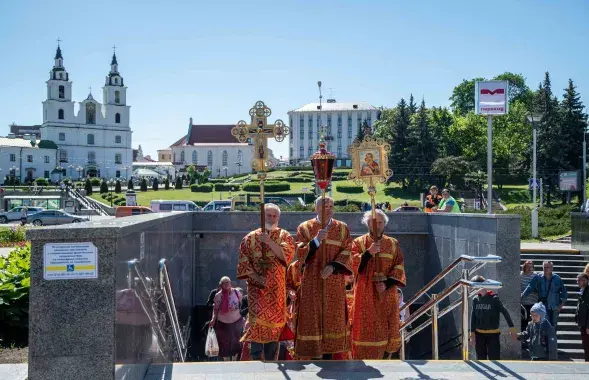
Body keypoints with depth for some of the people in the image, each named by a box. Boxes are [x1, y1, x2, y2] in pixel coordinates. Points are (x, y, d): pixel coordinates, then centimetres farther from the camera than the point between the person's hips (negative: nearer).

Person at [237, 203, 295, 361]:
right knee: (257, 320, -11)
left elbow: (286, 254, -14)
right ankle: (256, 358, -6)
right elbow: (243, 262, 1)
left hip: (277, 287, 1)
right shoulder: (251, 237, 5)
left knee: (274, 321, 5)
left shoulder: (284, 235, 5)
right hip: (257, 286, -1)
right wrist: (255, 277, -11)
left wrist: (269, 241, -22)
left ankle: (271, 359, 16)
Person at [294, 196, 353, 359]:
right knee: (313, 317, -3)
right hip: (312, 282, -2)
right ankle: (314, 354, 4)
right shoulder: (305, 228, 3)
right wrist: (317, 239, -20)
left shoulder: (342, 228, 7)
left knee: (332, 317, 4)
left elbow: (347, 253, 0)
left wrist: (332, 267, -16)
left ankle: (329, 354, 12)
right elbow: (300, 253, -6)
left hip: (335, 282, 2)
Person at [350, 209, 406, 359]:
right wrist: (368, 253, -20)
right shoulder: (358, 243, 4)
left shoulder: (393, 244, 9)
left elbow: (399, 267, 3)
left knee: (388, 329, 3)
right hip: (366, 295, -2)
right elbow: (353, 264, -8)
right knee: (365, 329, -5)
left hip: (387, 294, 3)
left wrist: (387, 283, -11)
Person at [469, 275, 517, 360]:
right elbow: (473, 317, 7)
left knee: (494, 359, -5)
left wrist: (512, 329, -11)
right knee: (481, 360, 10)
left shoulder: (494, 298, -9)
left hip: (493, 334, -4)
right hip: (479, 335, 4)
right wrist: (472, 334, 4)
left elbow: (505, 313, -7)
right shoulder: (475, 299, 3)